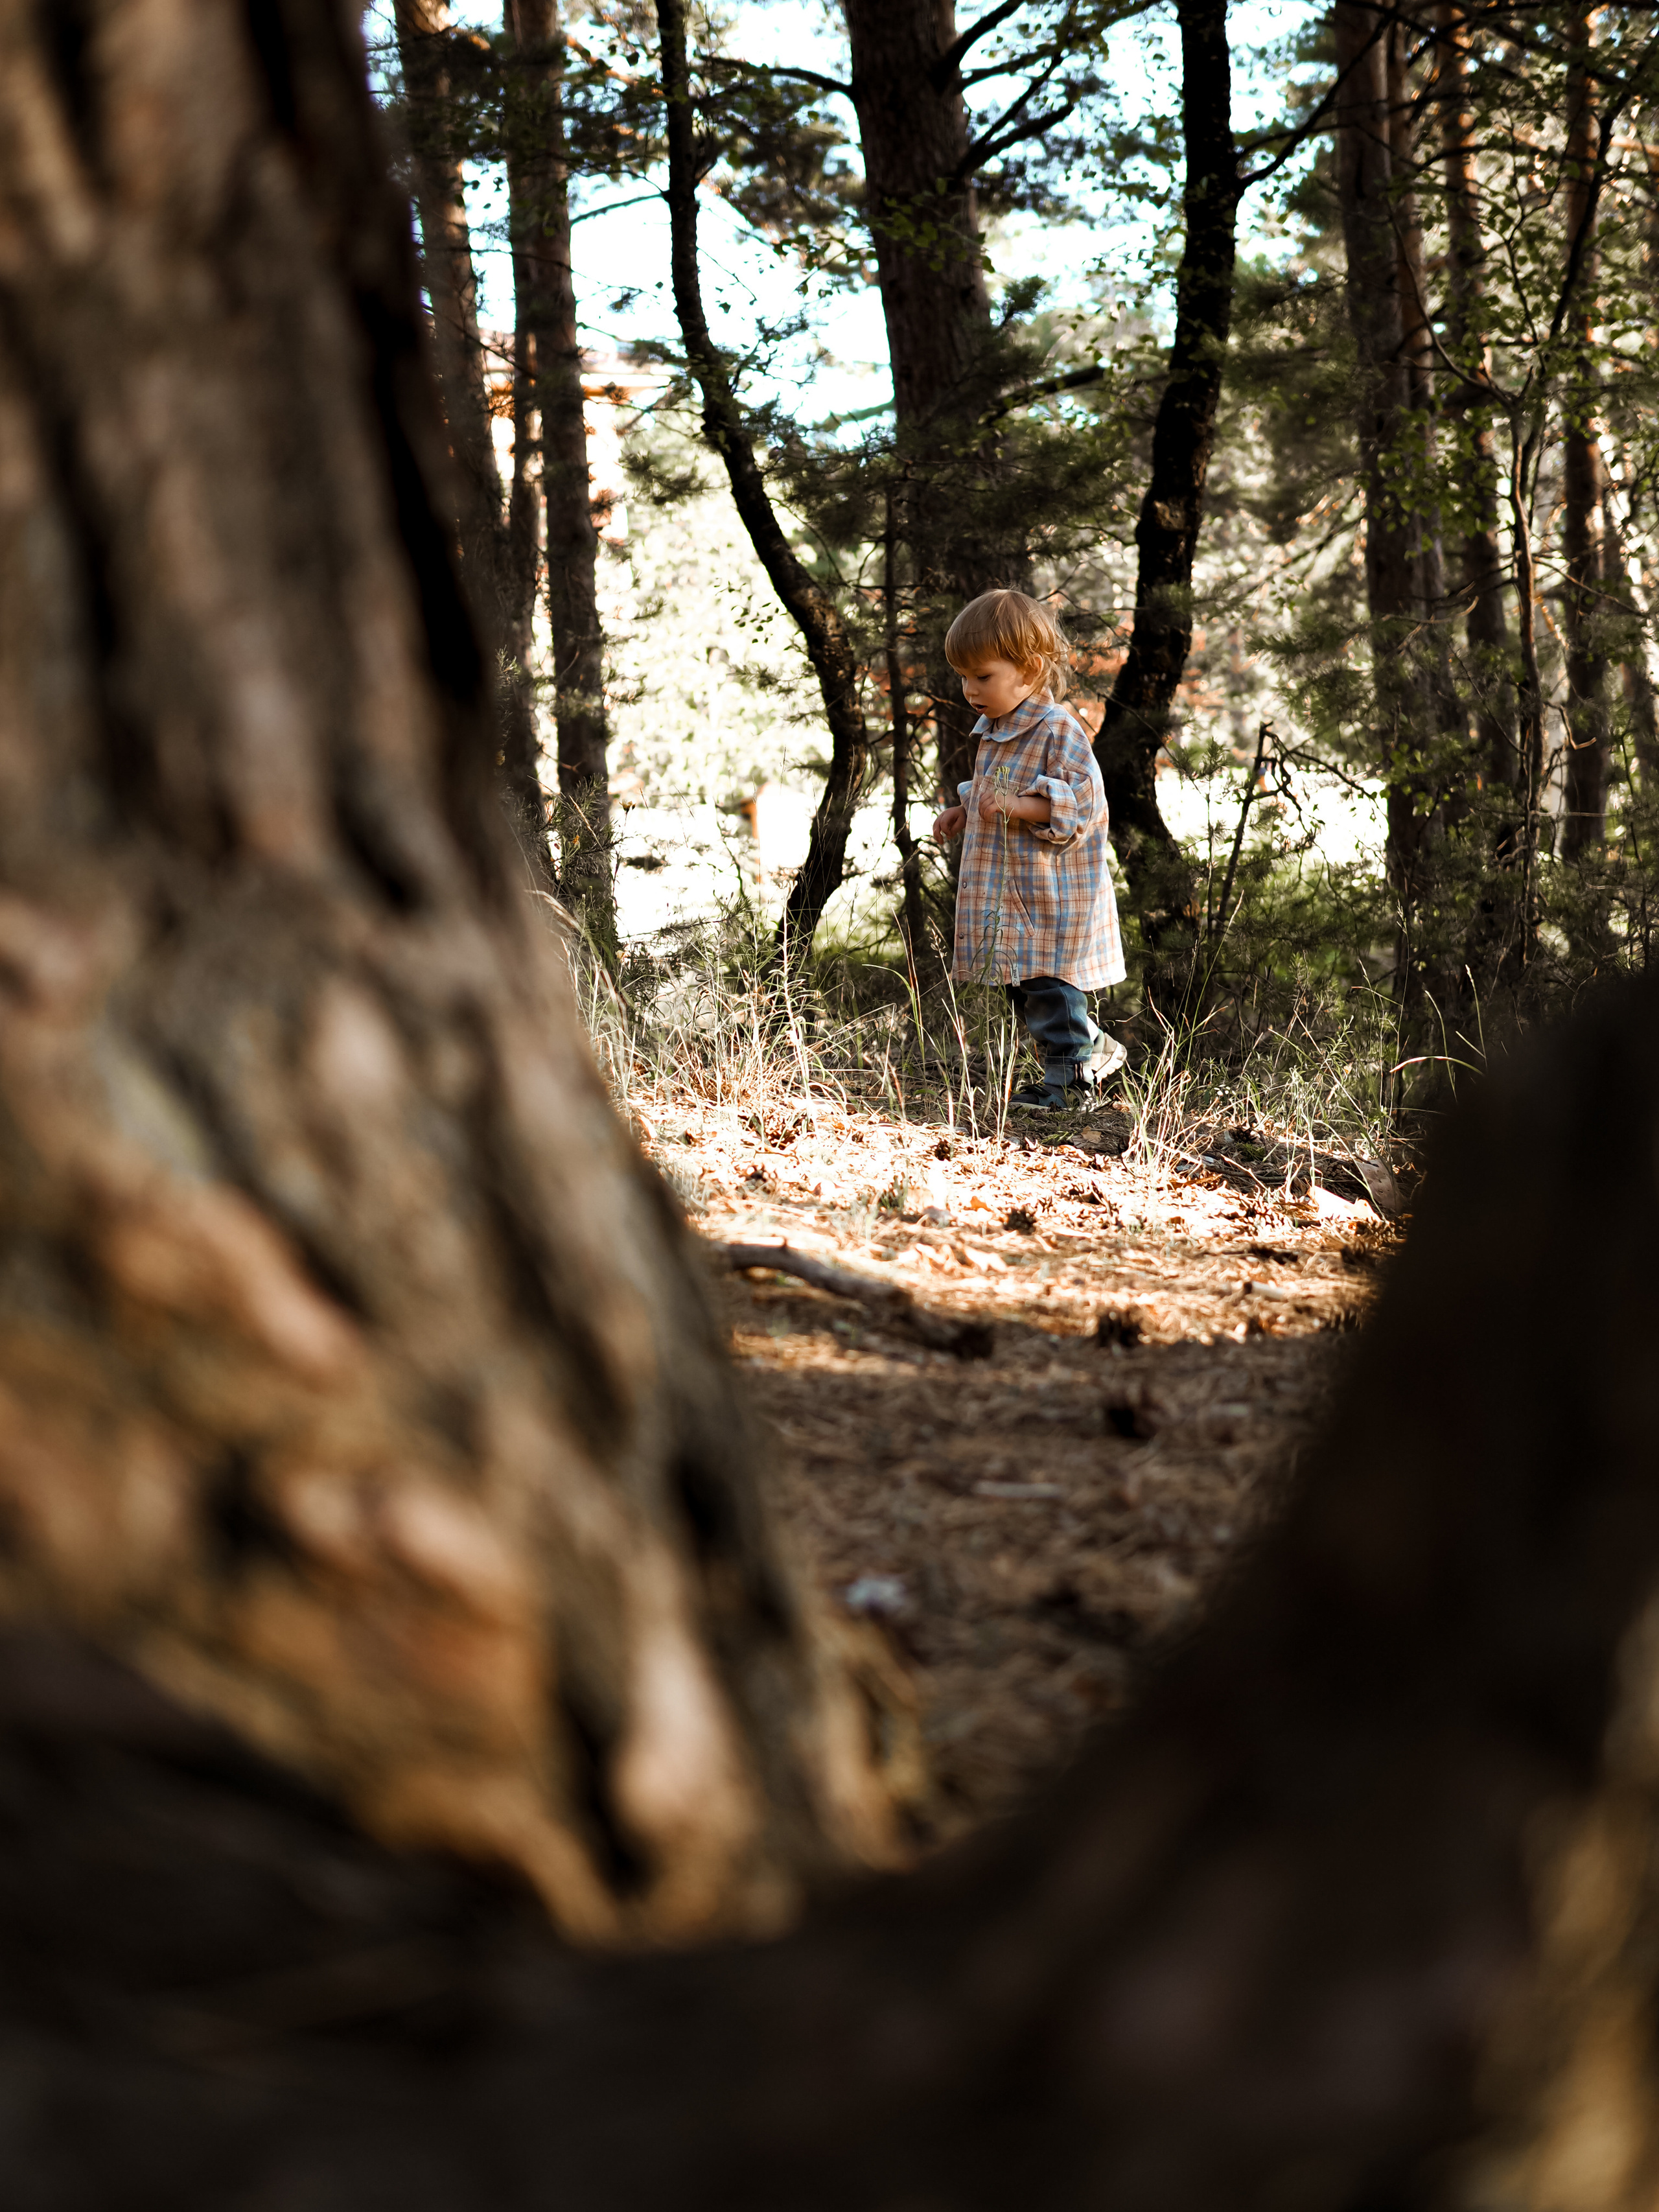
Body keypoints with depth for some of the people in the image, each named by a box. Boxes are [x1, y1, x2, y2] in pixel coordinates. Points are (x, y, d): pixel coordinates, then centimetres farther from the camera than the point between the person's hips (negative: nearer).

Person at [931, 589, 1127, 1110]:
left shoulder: (1059, 731, -16)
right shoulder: (993, 732, 14)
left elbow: (1081, 804, -24)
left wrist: (1017, 806, -31)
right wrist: (966, 810, 13)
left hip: (1052, 895, -10)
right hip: (1005, 891, 10)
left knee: (1050, 983, -6)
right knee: (1023, 988, 15)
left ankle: (1069, 1076, 4)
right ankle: (1094, 1047, 27)